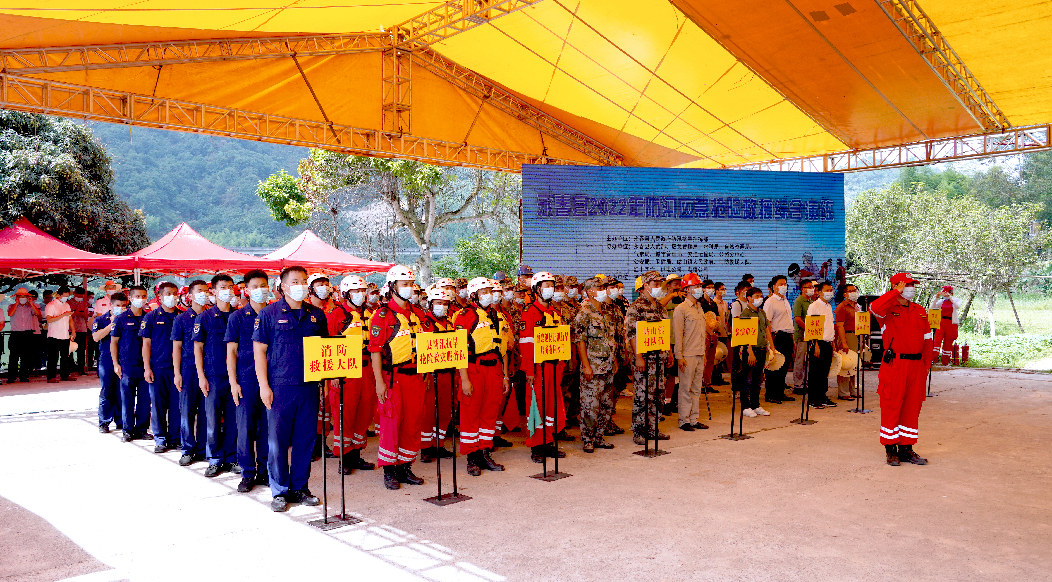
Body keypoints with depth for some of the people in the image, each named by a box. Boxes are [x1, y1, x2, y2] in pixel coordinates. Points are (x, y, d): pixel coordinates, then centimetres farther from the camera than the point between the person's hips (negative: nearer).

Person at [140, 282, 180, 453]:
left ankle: (175, 438, 14)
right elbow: (146, 344, 2)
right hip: (158, 368, -1)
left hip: (177, 367, 2)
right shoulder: (151, 317, 2)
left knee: (177, 405, 5)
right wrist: (147, 368, -5)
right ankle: (160, 439, 13)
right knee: (158, 405, 3)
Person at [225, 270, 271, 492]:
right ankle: (247, 473, 12)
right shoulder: (237, 317, 2)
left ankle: (264, 471, 17)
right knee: (245, 427, 1)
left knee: (267, 427, 6)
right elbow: (231, 352, 2)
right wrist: (233, 382, -5)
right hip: (246, 380, -1)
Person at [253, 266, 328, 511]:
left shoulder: (316, 314, 10)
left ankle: (300, 488, 21)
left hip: (309, 386, 3)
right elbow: (259, 350, -2)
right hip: (280, 387, -3)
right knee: (277, 440, 2)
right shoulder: (269, 313, 0)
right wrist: (264, 385, -8)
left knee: (306, 438, 8)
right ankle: (280, 491, 14)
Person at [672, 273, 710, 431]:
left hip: (700, 354, 8)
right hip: (688, 355, -7)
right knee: (686, 388, -2)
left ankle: (694, 419, 16)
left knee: (697, 388, 10)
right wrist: (679, 357, -16)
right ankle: (684, 421, 5)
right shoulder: (681, 309, -8)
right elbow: (677, 335, -12)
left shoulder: (699, 308, 16)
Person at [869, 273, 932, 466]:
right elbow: (874, 308, -28)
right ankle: (891, 450, 9)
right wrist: (897, 292, -17)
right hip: (894, 365, -5)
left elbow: (927, 340, 18)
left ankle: (906, 449, 19)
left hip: (916, 365, 5)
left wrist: (926, 365, 11)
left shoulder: (920, 311, 15)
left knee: (912, 407, 9)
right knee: (891, 407, -1)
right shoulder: (888, 310, -2)